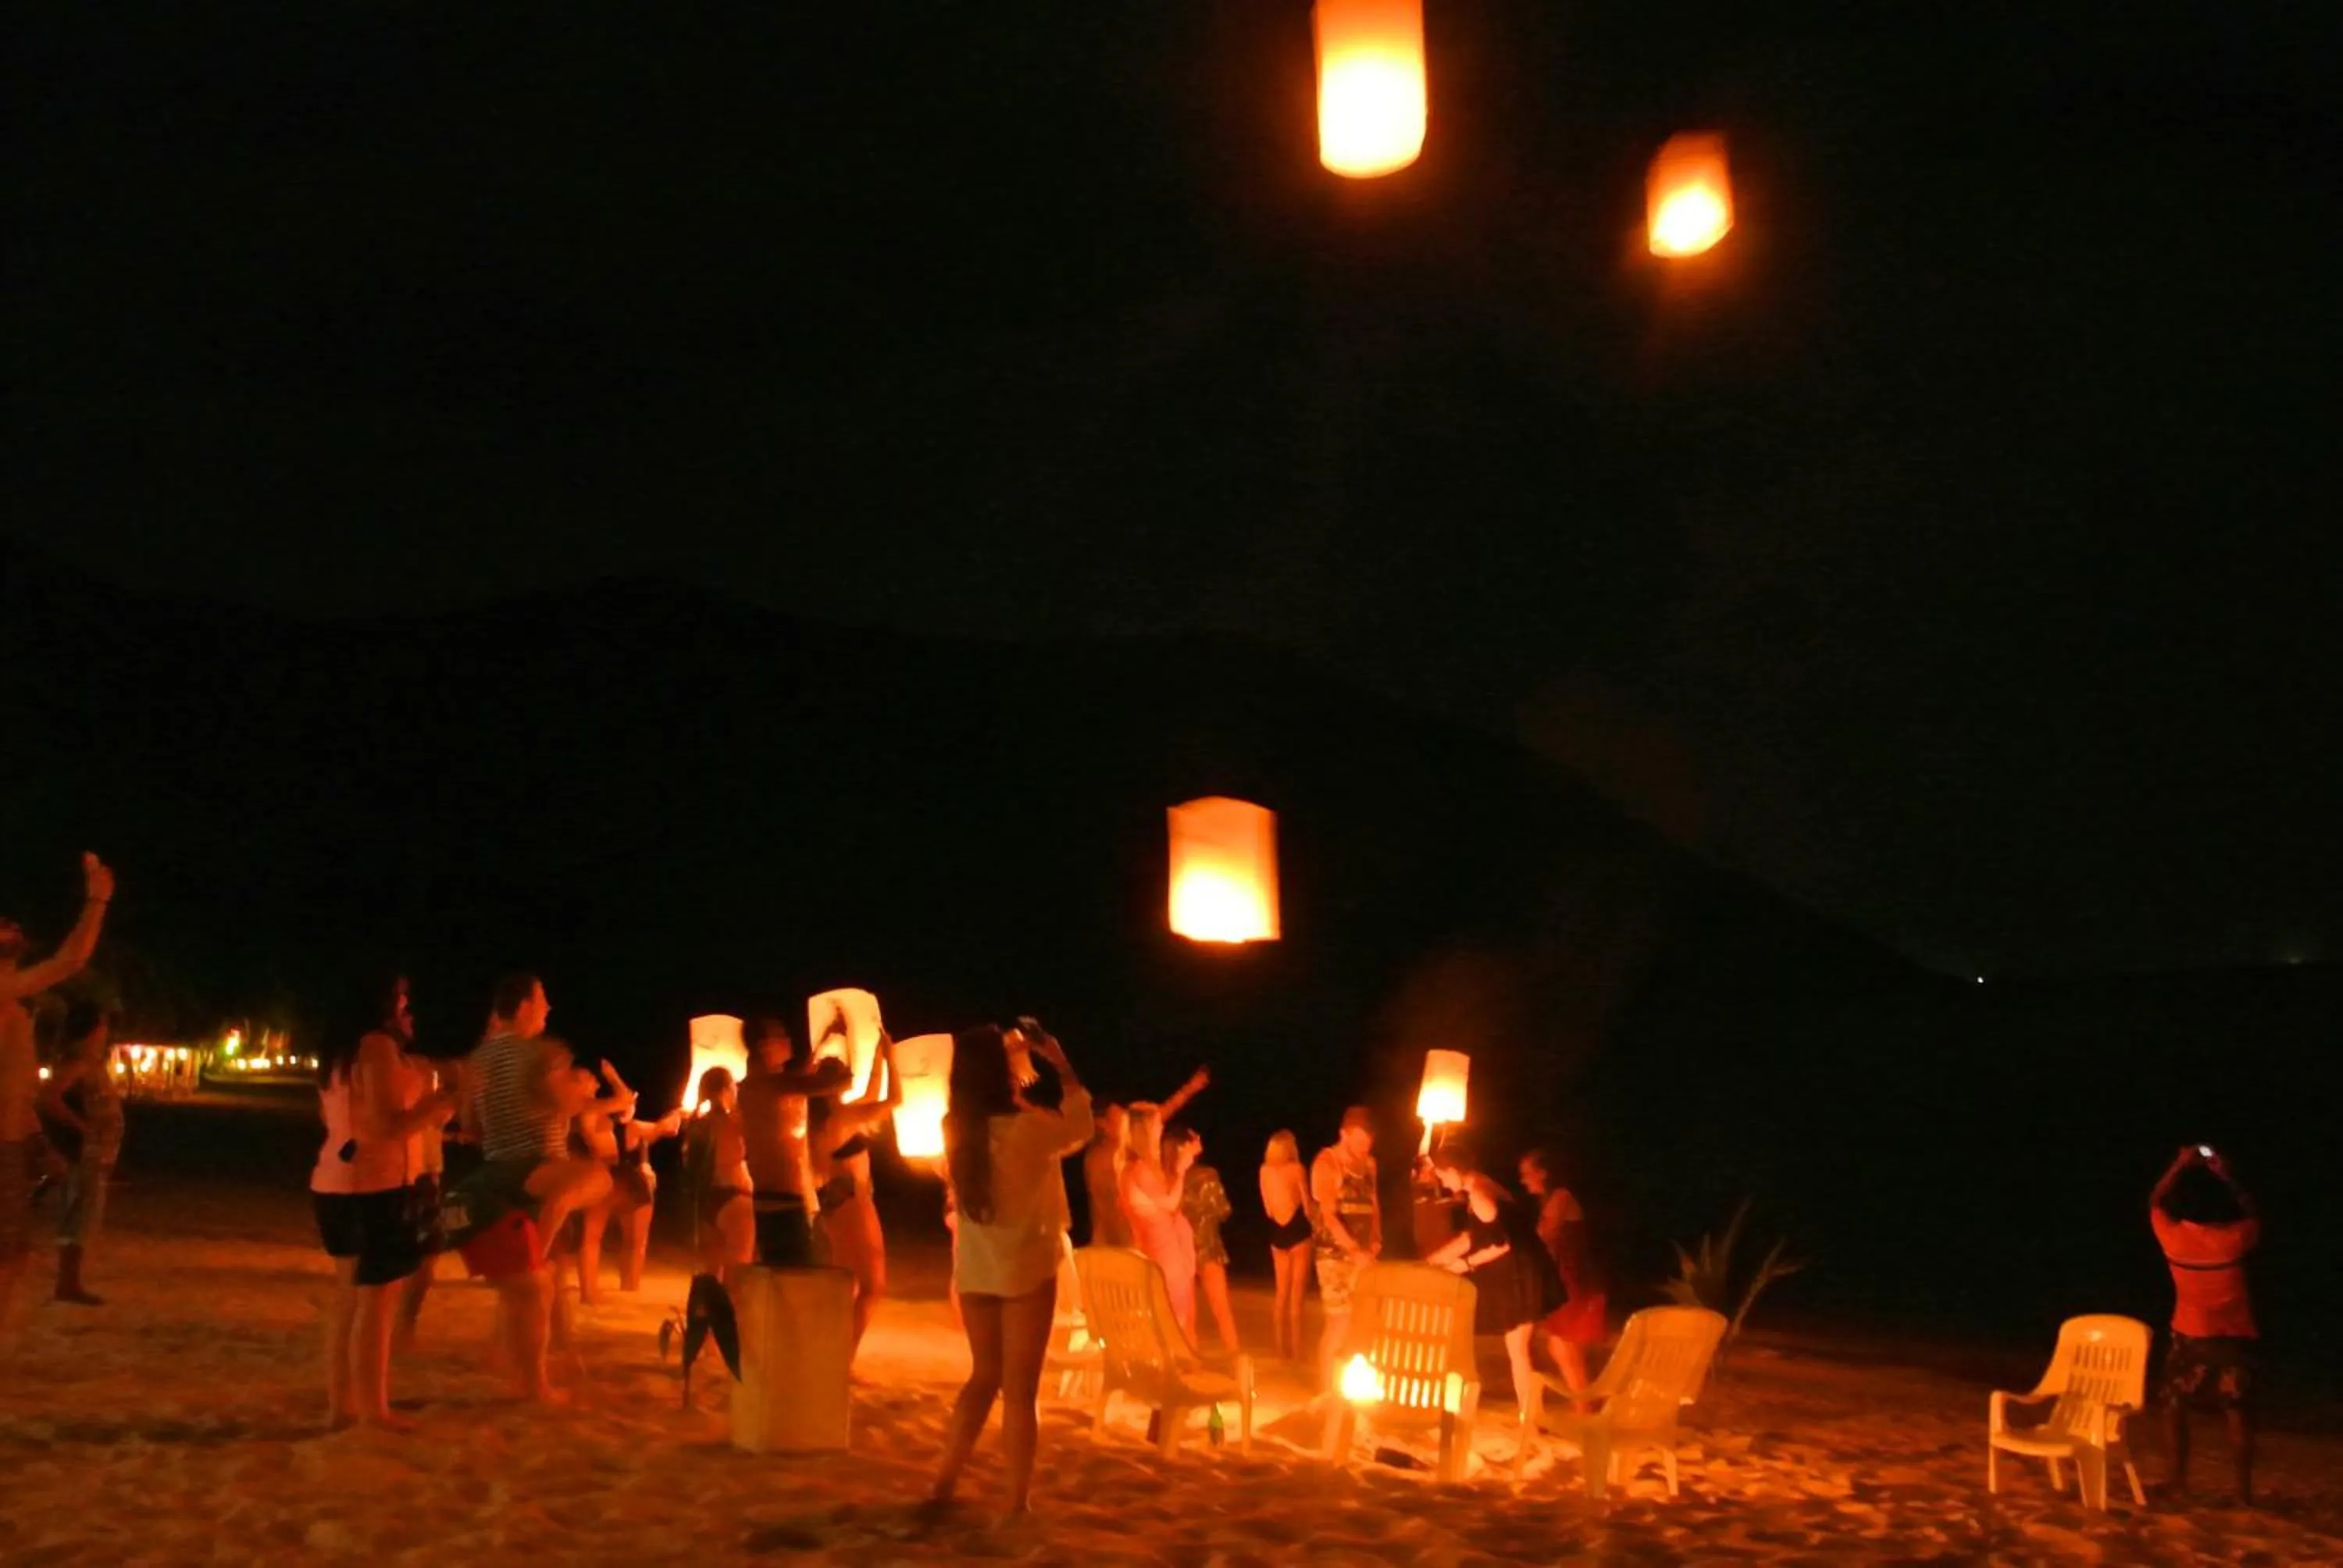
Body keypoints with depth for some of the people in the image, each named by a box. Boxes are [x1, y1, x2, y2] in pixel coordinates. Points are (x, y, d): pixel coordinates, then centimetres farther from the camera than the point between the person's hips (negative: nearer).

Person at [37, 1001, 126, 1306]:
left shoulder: (91, 1063, 15)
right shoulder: (78, 1062, -15)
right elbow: (48, 1096, -29)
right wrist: (81, 1126, -23)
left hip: (95, 1155, 10)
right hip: (86, 1153, -10)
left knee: (82, 1220, 13)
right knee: (80, 1219, -7)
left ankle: (69, 1283, 18)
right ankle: (68, 1285, -5)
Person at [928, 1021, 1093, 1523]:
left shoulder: (956, 1126, -3)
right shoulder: (1025, 1128, -20)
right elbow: (1080, 1129, -3)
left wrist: (1008, 1052, 18)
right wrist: (1061, 1065, 3)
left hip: (975, 1270, 6)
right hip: (1025, 1269, -6)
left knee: (985, 1376, 20)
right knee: (1020, 1388, 4)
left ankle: (944, 1485, 21)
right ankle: (1018, 1503, 9)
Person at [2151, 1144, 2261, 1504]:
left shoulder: (2173, 1236, -15)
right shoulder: (2235, 1238, -17)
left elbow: (2155, 1202, 7)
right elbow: (2251, 1213, 8)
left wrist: (2180, 1165, 7)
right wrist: (2225, 1176, 8)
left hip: (2190, 1335, 0)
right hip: (2235, 1337, 0)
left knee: (2175, 1405, 14)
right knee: (2239, 1412, 7)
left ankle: (2179, 1483, 14)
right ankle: (2244, 1491, 8)